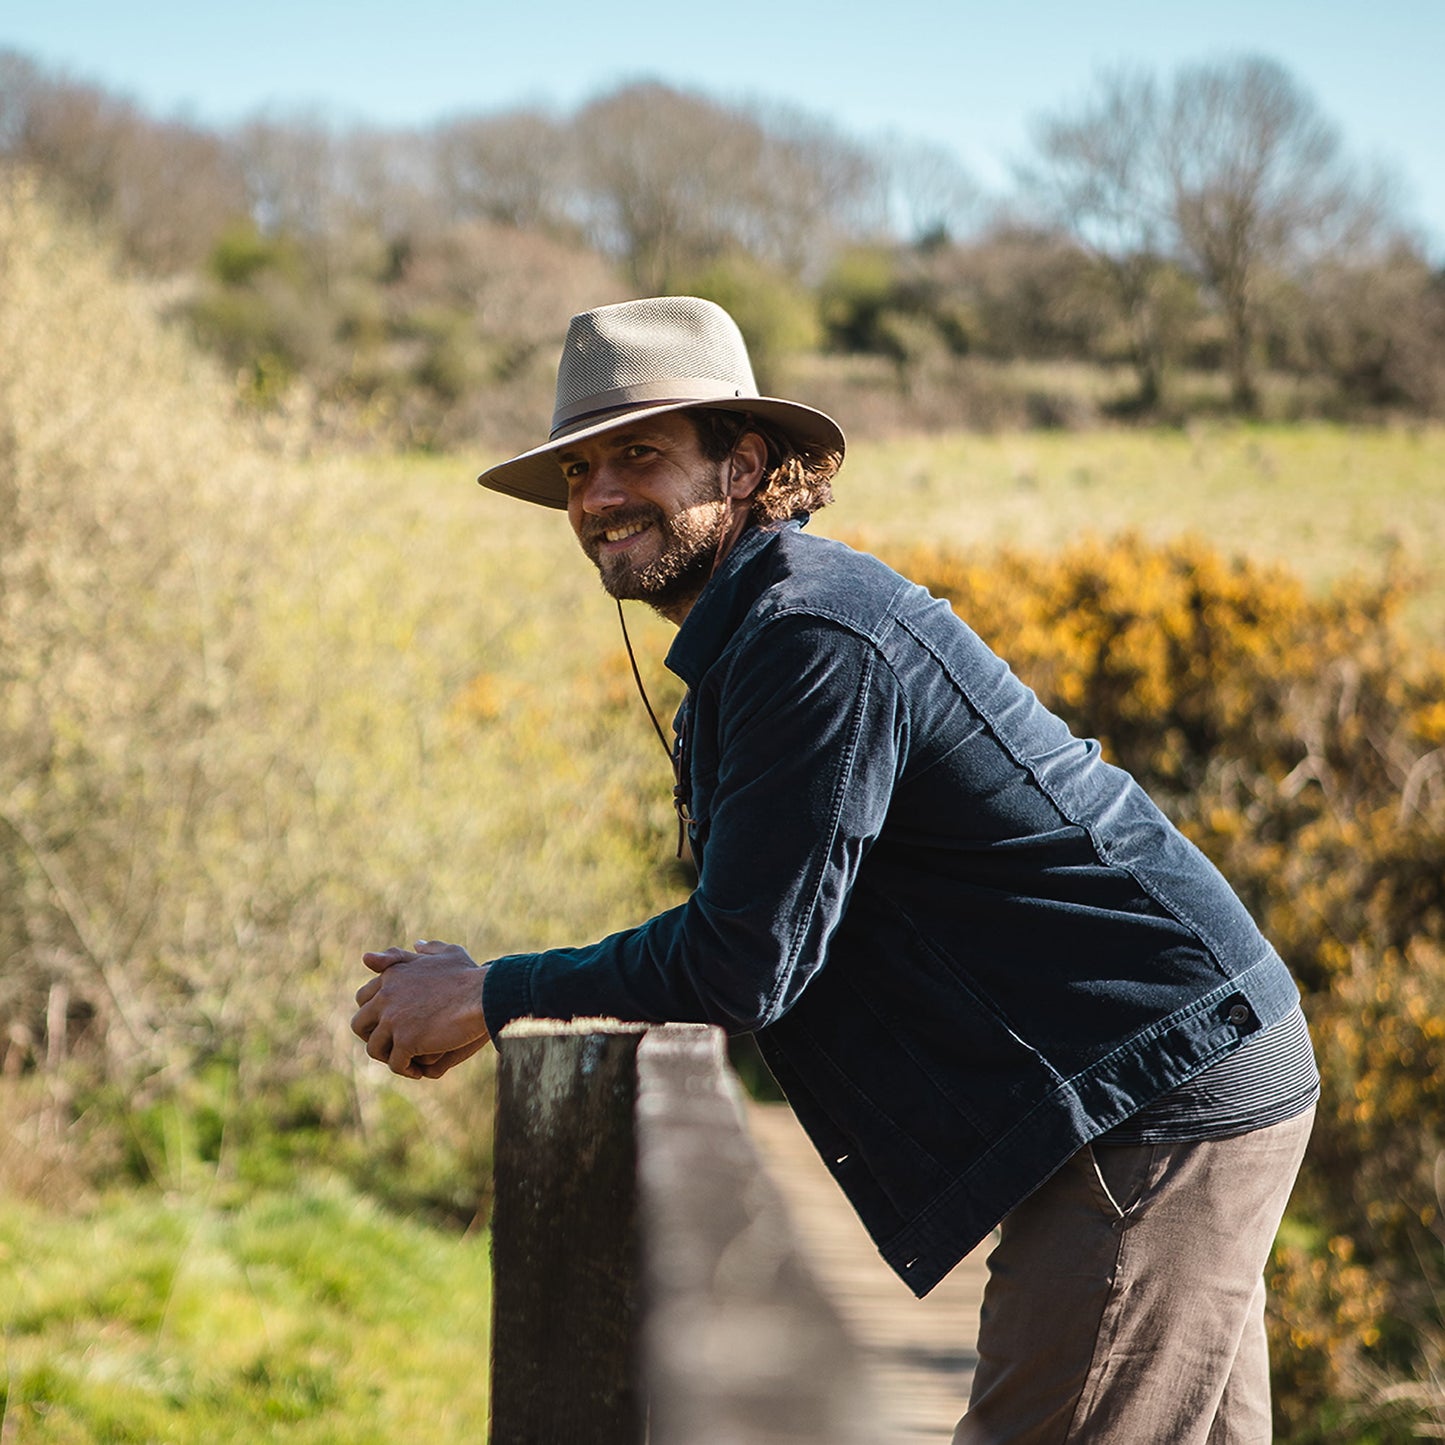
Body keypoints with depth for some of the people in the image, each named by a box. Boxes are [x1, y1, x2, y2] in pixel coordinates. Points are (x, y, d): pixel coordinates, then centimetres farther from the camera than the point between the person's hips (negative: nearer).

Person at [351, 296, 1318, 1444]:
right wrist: (486, 998, 9)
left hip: (1163, 1094, -11)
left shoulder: (812, 638, -19)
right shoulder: (751, 630, 14)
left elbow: (744, 962, -19)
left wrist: (491, 999, -7)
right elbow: (752, 926, 17)